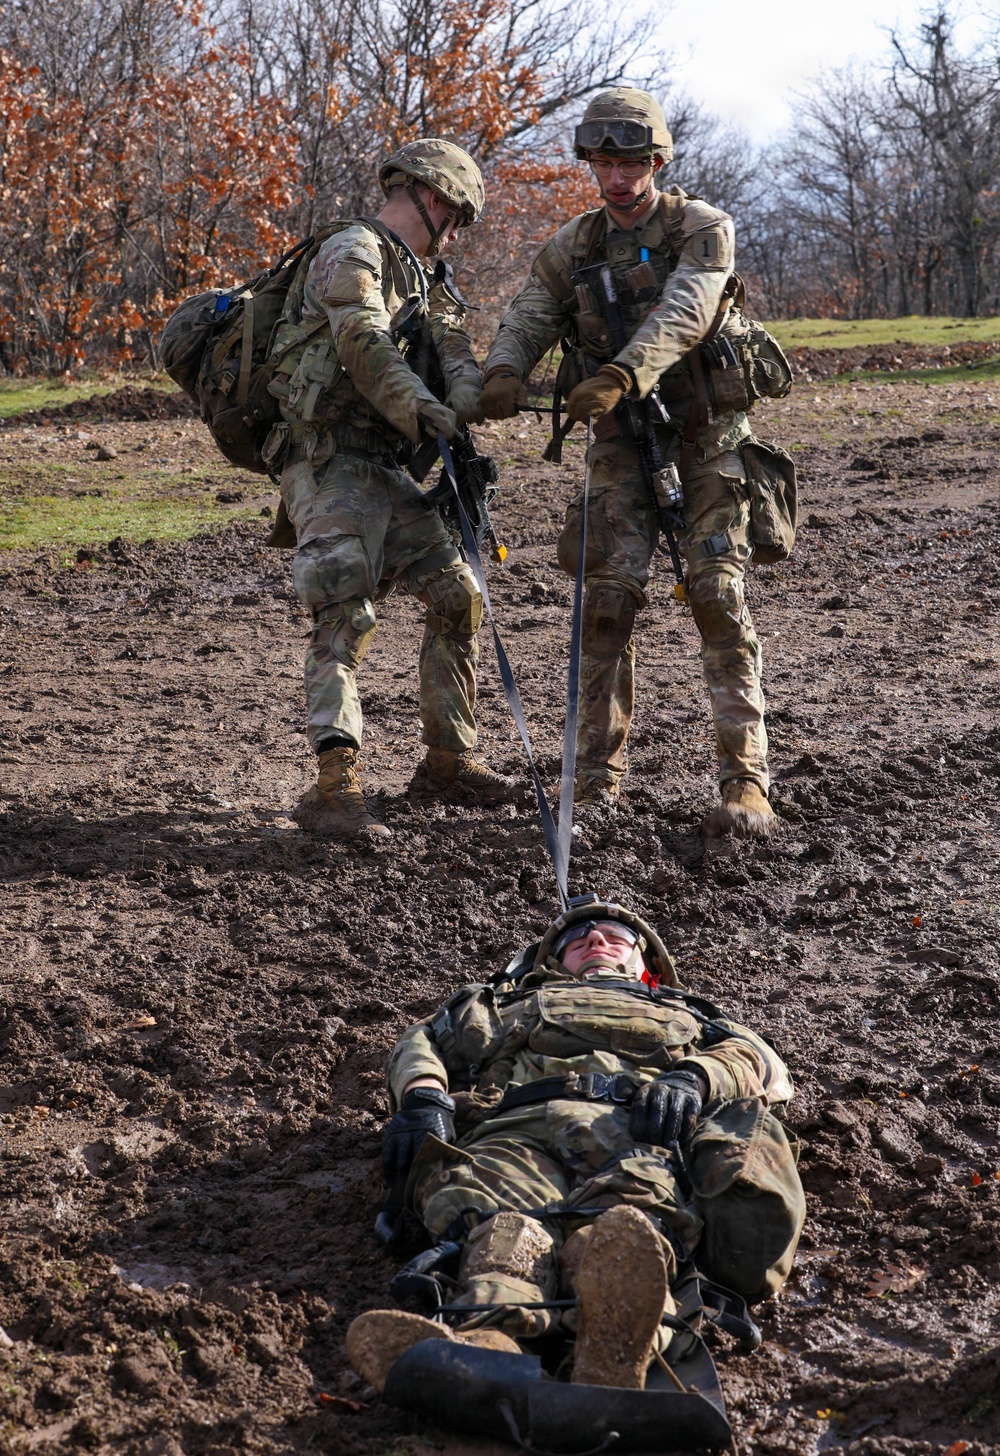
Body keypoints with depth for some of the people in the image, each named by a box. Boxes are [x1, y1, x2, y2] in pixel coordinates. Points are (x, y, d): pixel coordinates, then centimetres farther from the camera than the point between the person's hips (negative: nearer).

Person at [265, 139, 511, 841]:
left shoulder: (422, 277, 19)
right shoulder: (353, 253, -10)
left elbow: (454, 352, 6)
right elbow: (369, 350, -25)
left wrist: (467, 402, -17)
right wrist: (432, 421, -35)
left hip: (383, 468, 9)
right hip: (328, 465, -9)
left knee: (456, 593, 10)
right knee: (347, 616, -20)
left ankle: (450, 755, 21)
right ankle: (335, 788, -26)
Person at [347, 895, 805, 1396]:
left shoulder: (684, 1015, 45)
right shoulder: (512, 1003, 48)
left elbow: (756, 1058, 24)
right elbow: (425, 1042, 32)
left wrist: (691, 1079, -1)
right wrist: (423, 1097, 5)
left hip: (639, 1132, 0)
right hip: (515, 1124, 1)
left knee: (632, 1216, -40)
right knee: (506, 1222, -39)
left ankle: (611, 1347, -72)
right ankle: (489, 1336, -70)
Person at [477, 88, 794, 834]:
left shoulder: (702, 228, -7)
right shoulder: (573, 247, 6)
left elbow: (684, 314, -24)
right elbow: (526, 321, -1)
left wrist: (621, 372, -41)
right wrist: (503, 373, -25)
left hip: (707, 437, -3)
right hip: (624, 441, 3)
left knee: (718, 595, -11)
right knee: (610, 594, -7)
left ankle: (746, 778, -11)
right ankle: (599, 773, 1)